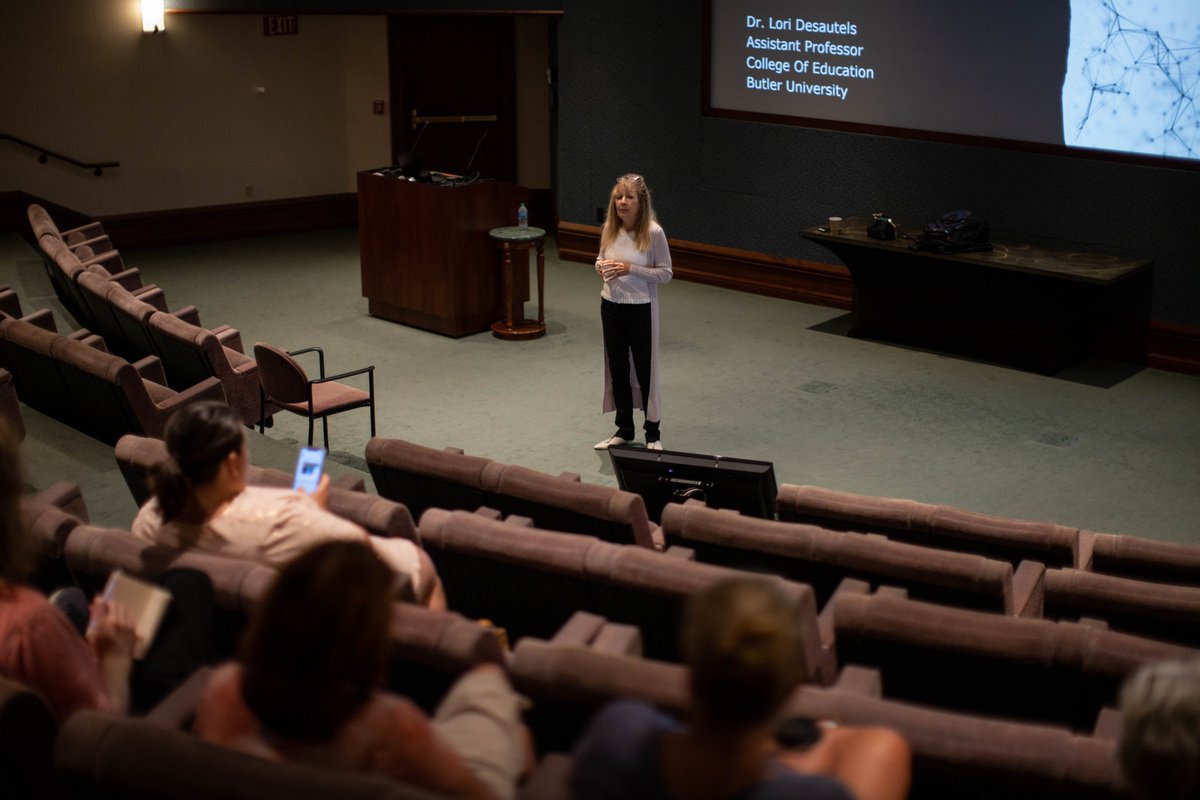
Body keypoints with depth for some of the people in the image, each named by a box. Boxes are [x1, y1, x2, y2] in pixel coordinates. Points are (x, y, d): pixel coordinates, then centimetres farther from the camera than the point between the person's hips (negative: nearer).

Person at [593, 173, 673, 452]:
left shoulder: (653, 232, -16)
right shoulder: (609, 229, -2)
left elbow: (665, 273, -12)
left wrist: (631, 269, -23)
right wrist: (600, 267, -10)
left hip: (641, 309, -5)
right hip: (611, 306, 5)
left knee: (644, 370, 6)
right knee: (617, 369, 14)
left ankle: (653, 433, 22)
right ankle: (624, 429, 29)